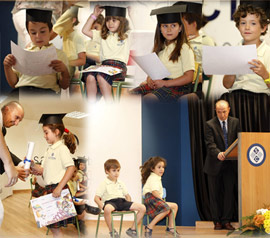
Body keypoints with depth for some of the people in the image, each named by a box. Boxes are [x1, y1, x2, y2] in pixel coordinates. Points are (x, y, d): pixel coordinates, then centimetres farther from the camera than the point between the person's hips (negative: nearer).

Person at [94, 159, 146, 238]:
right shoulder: (104, 184, 6)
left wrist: (128, 206, 8)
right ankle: (111, 231, -21)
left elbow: (127, 196, 28)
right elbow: (96, 198, -1)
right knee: (107, 209, -45)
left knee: (142, 208, -12)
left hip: (122, 201, 5)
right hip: (110, 202, -5)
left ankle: (132, 229, 2)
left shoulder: (120, 183, 24)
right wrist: (103, 207, -18)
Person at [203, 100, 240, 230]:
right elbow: (210, 144, -14)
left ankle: (226, 221, 7)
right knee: (215, 194, 4)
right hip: (215, 164, -2)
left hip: (230, 163, 2)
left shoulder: (235, 122, 7)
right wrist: (218, 153, -32)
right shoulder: (210, 124, -4)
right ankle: (217, 221, 13)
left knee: (229, 192, 0)